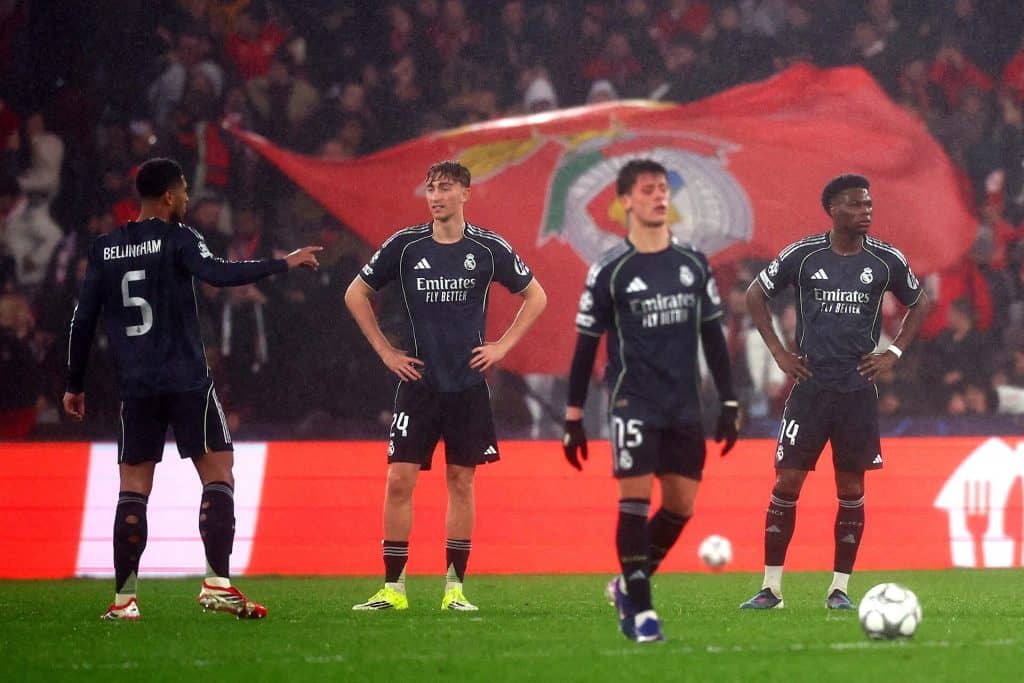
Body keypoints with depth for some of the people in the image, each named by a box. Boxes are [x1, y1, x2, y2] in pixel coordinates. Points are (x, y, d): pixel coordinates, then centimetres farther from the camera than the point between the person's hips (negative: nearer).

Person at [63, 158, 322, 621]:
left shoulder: (105, 249, 10)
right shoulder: (176, 239, -4)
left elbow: (83, 319, 11)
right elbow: (217, 273, -21)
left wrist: (75, 385, 18)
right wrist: (284, 264, -16)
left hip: (136, 387, 5)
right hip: (187, 383, -5)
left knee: (133, 488, 7)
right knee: (218, 475, 1)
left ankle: (124, 598, 1)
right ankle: (217, 583, -11)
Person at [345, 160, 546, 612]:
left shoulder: (489, 248, 0)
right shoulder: (404, 246, 0)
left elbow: (535, 296, 13)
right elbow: (356, 294, 11)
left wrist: (502, 346, 4)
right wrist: (385, 351, 5)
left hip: (468, 384, 0)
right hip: (418, 382, 0)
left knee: (461, 481, 3)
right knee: (400, 479, -7)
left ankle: (455, 587, 9)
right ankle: (393, 588, -2)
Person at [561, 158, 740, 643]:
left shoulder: (693, 264, 8)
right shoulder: (610, 271, -4)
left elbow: (713, 337, 14)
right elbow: (586, 345, 1)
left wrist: (729, 403, 9)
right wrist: (573, 417, -1)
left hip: (684, 403, 4)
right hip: (633, 400, -4)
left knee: (681, 505, 4)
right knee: (635, 499, -11)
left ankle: (628, 585, 24)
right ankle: (640, 611, -7)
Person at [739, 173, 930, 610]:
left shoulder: (887, 260, 1)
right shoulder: (801, 256, -3)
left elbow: (918, 304, 18)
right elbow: (755, 295, 10)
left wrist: (894, 353, 7)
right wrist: (778, 352, 4)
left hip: (858, 390, 1)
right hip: (810, 387, -1)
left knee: (851, 489, 3)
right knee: (787, 483, -5)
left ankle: (840, 587, 11)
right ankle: (770, 587, 0)